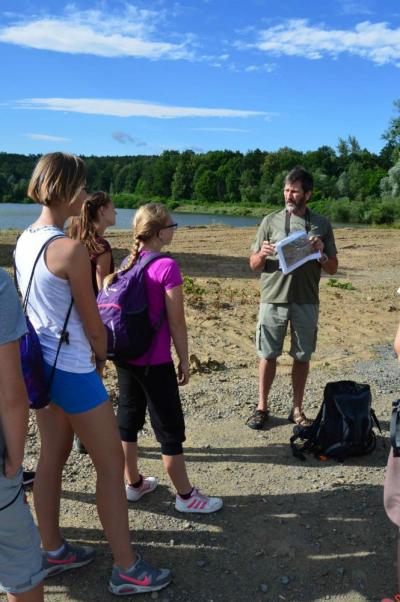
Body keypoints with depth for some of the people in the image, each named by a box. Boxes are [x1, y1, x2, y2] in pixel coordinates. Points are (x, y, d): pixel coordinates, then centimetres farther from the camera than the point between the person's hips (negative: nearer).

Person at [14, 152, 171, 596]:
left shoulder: (24, 240, 4)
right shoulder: (71, 249, -22)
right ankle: (126, 569, 21)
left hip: (40, 363, 9)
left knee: (52, 457, 21)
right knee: (112, 464, 6)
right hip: (73, 371, -9)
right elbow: (93, 324, -15)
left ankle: (52, 551, 39)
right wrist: (100, 356, 6)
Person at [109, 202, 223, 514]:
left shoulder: (127, 263, 4)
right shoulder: (167, 266, -17)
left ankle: (134, 483, 34)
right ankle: (186, 496, 19)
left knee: (128, 419, 17)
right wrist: (184, 360, -5)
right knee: (170, 428, 5)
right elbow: (177, 323, -15)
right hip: (154, 362, -7)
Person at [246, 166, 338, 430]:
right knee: (268, 355, 7)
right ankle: (262, 407, 23)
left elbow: (333, 268, 5)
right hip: (274, 300, -1)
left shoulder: (322, 224, 3)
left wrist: (321, 254, -15)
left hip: (306, 302, 1)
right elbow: (254, 265, 3)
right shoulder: (271, 221, 0)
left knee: (302, 357, 10)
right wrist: (262, 254, -19)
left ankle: (297, 409, 26)